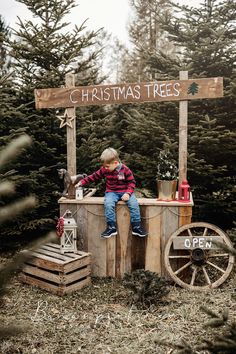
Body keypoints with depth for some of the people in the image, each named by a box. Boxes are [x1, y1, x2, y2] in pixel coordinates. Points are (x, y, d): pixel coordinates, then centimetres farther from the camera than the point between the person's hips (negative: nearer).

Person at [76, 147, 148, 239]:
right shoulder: (104, 170, 0)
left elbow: (131, 182, -5)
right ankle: (111, 227, -20)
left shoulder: (125, 169, -9)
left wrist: (128, 193, -20)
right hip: (111, 192, 1)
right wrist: (82, 182, 5)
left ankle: (136, 227, -11)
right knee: (108, 204, -30)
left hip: (124, 192, -1)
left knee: (134, 203, -25)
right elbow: (94, 176, 10)